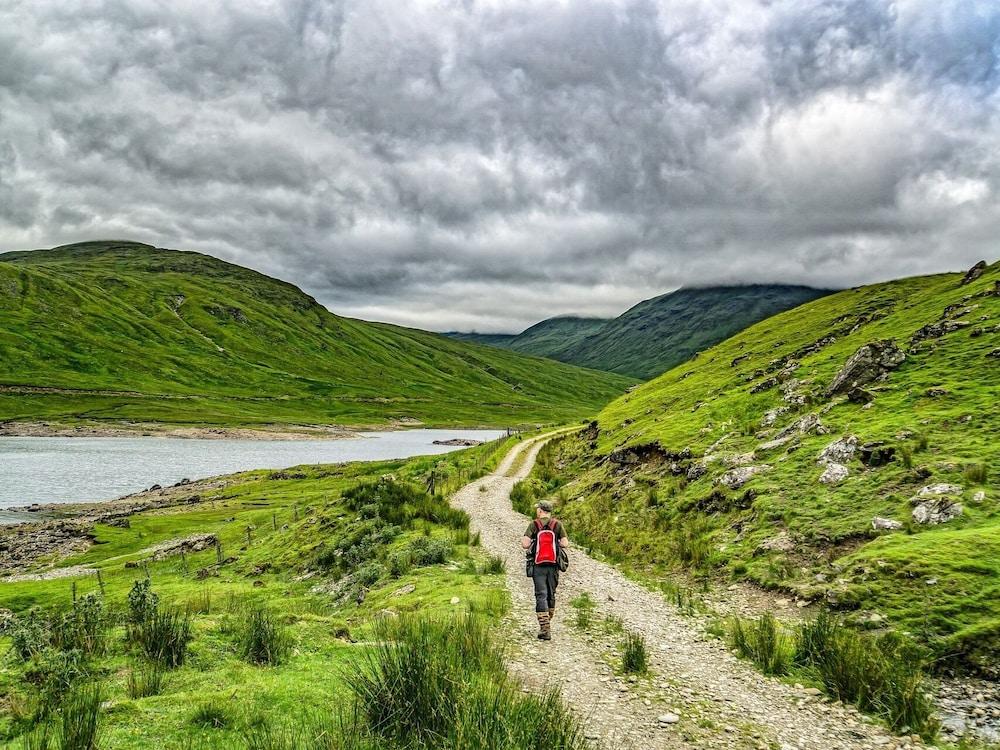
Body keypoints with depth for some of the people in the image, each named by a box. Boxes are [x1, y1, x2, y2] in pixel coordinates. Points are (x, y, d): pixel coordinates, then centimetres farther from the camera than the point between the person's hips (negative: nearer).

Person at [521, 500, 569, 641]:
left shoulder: (534, 525, -5)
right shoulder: (557, 524, 1)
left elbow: (525, 544, -13)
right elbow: (565, 543, -5)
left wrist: (530, 546, 9)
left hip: (538, 565, -2)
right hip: (553, 565, 3)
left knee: (541, 596, -2)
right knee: (551, 595, 17)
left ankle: (545, 630, -11)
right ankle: (547, 625, 29)